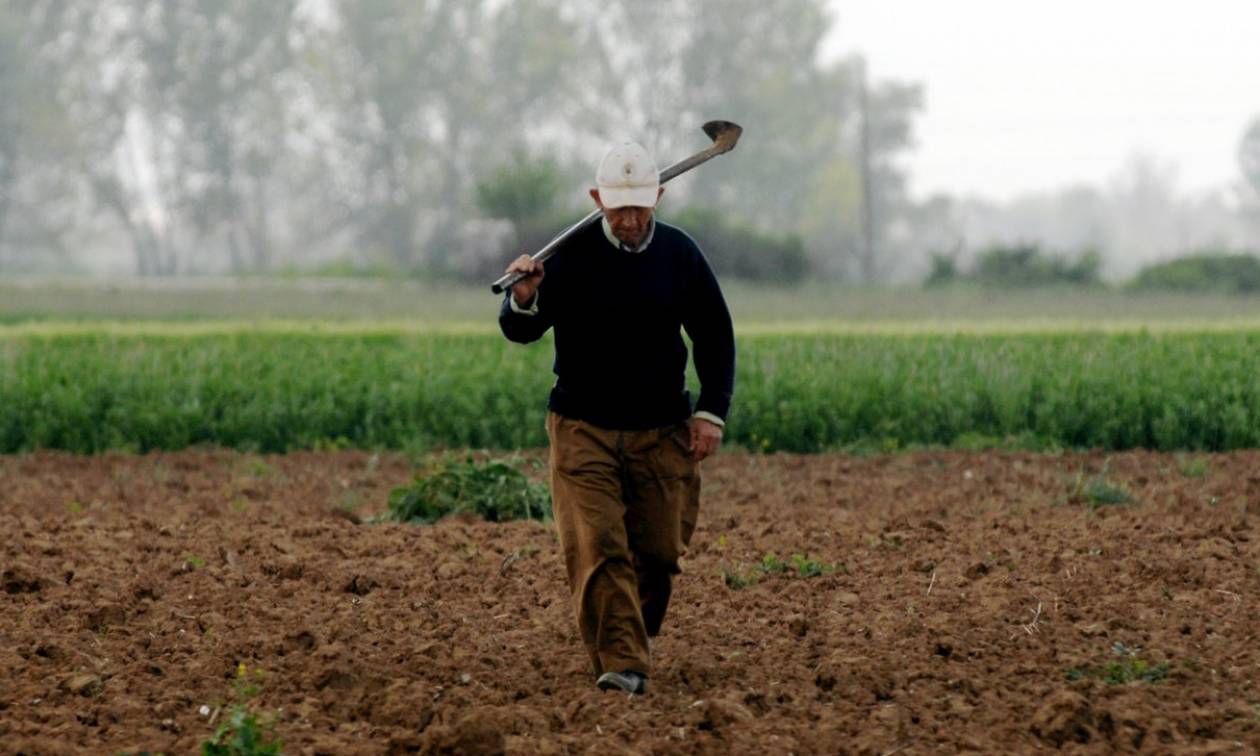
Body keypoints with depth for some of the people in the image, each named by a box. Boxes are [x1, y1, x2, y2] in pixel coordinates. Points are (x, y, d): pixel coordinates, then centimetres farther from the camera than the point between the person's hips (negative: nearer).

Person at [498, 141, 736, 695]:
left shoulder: (680, 254, 1)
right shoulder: (572, 254, -6)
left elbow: (715, 336, 12)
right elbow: (520, 333, -4)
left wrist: (712, 412, 4)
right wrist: (523, 301, -27)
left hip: (662, 433, 2)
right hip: (582, 430, -2)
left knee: (658, 551, 4)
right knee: (597, 549, -15)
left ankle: (631, 641, 27)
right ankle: (621, 664, -19)